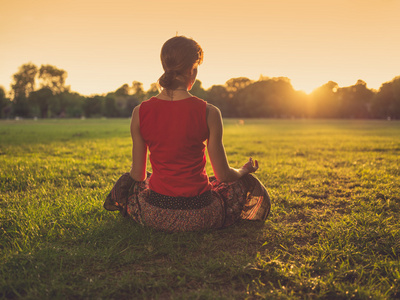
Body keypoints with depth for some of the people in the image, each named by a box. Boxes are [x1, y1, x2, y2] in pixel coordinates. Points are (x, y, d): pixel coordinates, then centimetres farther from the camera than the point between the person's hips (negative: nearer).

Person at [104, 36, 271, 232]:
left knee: (126, 182, 38)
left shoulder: (140, 112, -8)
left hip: (155, 216, 5)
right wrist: (244, 170, 16)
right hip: (200, 218, -4)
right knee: (248, 182, 26)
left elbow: (138, 175, 0)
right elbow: (223, 175, -7)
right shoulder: (208, 113, -15)